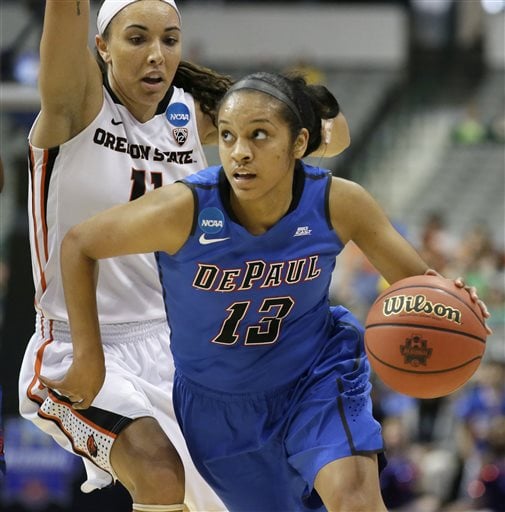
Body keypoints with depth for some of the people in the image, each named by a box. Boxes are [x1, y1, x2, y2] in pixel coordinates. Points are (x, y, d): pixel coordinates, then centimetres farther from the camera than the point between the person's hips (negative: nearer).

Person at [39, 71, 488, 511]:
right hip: (220, 404, 0)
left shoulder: (338, 203, -22)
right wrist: (89, 359, -11)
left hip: (318, 374, 0)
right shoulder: (185, 209, -28)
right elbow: (79, 244, -13)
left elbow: (416, 279, -11)